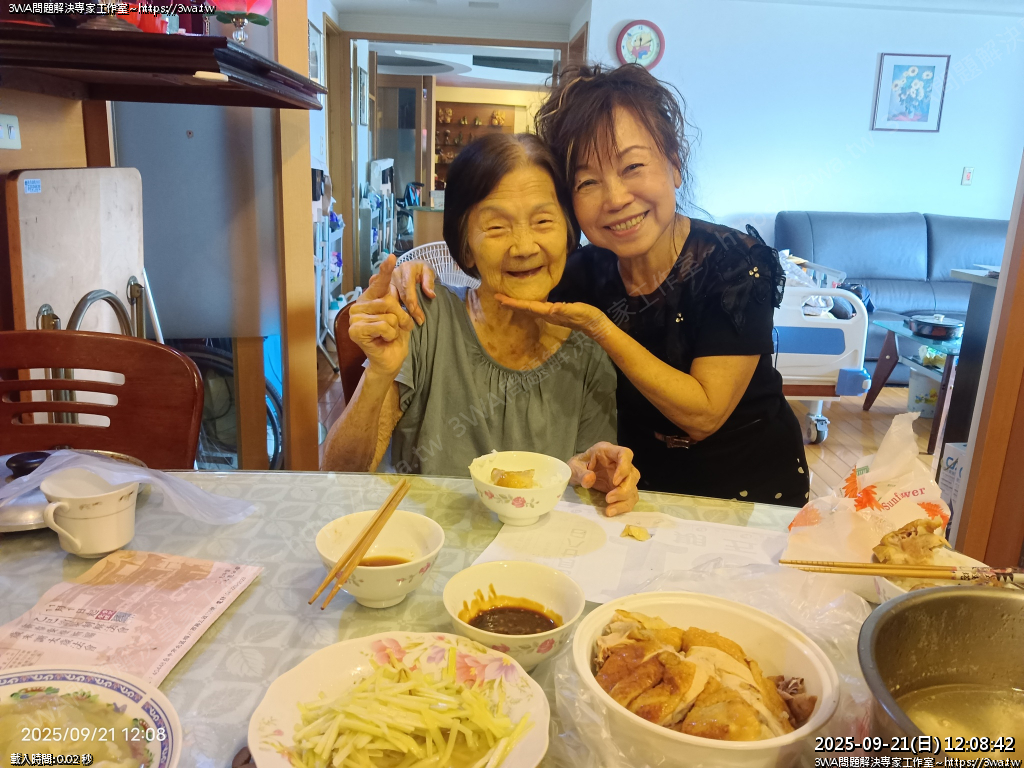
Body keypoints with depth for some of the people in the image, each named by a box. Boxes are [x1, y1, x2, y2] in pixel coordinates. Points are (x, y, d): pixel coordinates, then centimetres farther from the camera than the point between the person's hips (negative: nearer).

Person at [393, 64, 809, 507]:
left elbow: (703, 415, -22)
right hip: (643, 485, 3)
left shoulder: (737, 263, -19)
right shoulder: (589, 271, -9)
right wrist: (429, 285, -20)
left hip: (753, 497, -2)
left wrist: (598, 328, -29)